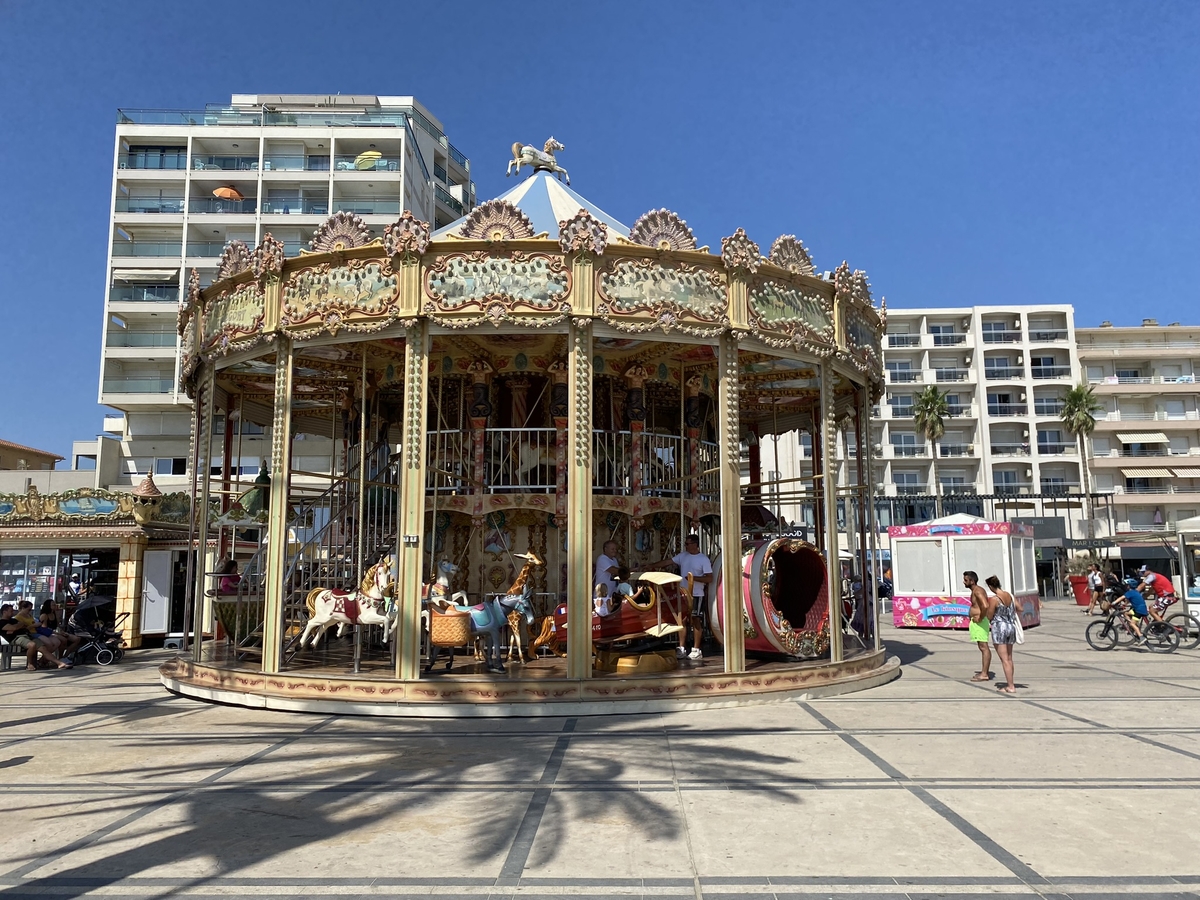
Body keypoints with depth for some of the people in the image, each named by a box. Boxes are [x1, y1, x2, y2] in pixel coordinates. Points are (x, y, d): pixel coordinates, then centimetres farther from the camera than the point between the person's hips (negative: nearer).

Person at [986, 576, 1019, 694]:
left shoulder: (994, 599, -17)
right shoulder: (1009, 595, 2)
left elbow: (990, 616, -11)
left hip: (999, 628, -7)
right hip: (1011, 626, 7)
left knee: (1004, 660, -2)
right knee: (1009, 658, 17)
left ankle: (1011, 687, 0)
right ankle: (1011, 683, 25)